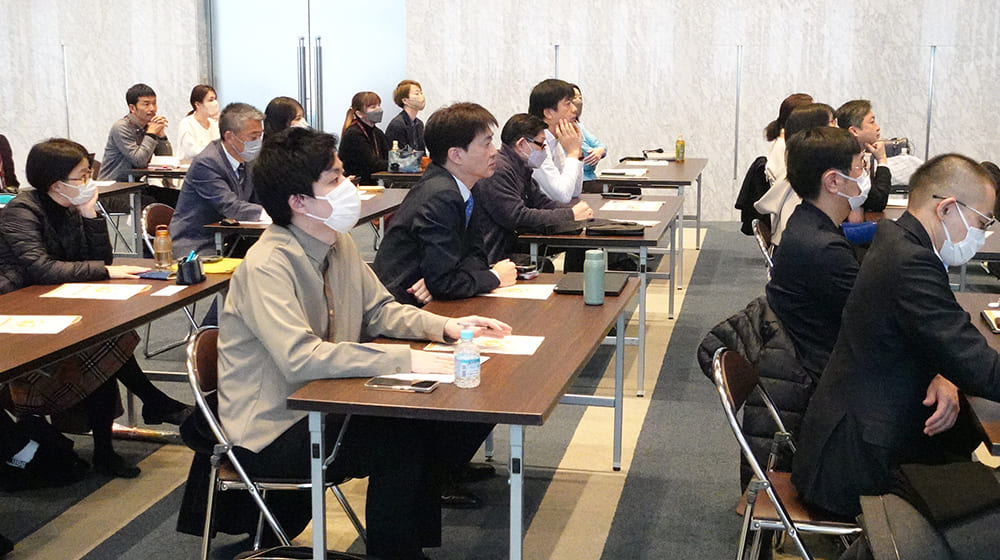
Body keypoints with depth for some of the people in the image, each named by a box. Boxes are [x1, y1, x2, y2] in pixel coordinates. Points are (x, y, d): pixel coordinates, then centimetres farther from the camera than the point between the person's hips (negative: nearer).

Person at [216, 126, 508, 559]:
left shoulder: (339, 245, 4)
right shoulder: (267, 266, -23)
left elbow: (378, 309, 14)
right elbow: (300, 359, -34)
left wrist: (445, 326, -5)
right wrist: (405, 360, -36)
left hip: (322, 406, 8)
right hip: (272, 430, -8)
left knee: (457, 422, -4)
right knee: (400, 442, -25)